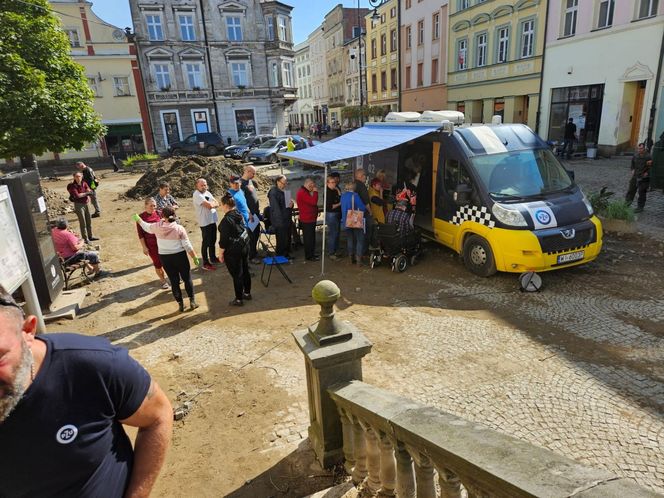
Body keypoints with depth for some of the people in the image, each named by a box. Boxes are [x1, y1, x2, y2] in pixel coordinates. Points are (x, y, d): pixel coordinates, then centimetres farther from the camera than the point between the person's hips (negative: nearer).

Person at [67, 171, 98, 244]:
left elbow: (90, 191, -6)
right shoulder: (72, 186, -12)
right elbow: (77, 195, -21)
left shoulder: (84, 183, 3)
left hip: (86, 204, 6)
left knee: (89, 221, 14)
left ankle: (90, 236, 26)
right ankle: (85, 239, 5)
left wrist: (81, 194, -21)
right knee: (83, 223, -2)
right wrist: (86, 193, -13)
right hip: (79, 205, -5)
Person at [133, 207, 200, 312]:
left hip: (164, 258, 2)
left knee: (174, 281, 12)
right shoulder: (179, 228, -13)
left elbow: (146, 227, 16)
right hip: (179, 256, -2)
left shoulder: (157, 227, -6)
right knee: (187, 279, 12)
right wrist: (195, 258, -4)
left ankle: (180, 304, 18)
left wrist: (138, 219, 35)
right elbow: (188, 246, -13)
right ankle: (192, 302, 15)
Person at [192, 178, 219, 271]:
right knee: (206, 242, -2)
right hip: (205, 222, -8)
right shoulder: (197, 194, -14)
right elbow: (209, 205, -23)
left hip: (213, 220, 8)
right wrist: (212, 203, -2)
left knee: (213, 241, 20)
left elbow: (217, 204, 4)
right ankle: (205, 263, 6)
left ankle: (213, 258, 36)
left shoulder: (207, 192, 11)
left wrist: (210, 204, -13)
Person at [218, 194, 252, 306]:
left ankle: (239, 299, 15)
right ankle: (247, 293, 34)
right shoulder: (239, 215, 2)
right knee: (245, 271, 19)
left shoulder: (226, 220, -22)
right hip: (244, 246, 8)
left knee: (237, 275, 3)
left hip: (233, 251, -8)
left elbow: (224, 239, -20)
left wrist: (221, 253, -9)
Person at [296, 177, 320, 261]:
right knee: (308, 238, -3)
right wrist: (315, 192, -15)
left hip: (311, 219, 11)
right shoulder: (302, 192, -19)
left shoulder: (305, 191, 17)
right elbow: (314, 202, -26)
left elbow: (312, 202, 21)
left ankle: (311, 253, 28)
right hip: (307, 220, -11)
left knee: (311, 237, 17)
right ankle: (309, 256, 5)